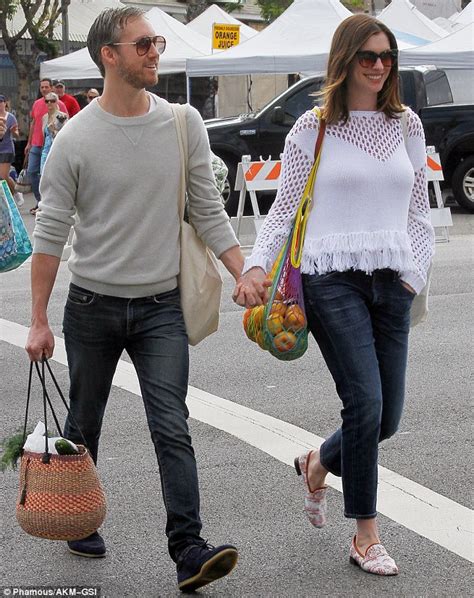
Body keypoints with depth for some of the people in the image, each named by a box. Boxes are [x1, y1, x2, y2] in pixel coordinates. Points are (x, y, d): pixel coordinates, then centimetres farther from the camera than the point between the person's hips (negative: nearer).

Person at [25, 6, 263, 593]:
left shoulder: (184, 124, 0)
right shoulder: (75, 139, -8)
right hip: (92, 307, 0)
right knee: (84, 426, 15)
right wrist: (38, 321, -7)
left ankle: (188, 550, -12)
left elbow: (208, 213, 5)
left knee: (172, 429, -10)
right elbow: (49, 233, -4)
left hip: (162, 307, 1)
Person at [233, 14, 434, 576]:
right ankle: (365, 535, 4)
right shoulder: (312, 129, 1)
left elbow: (418, 209, 17)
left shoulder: (407, 125, 12)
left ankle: (318, 464, 37)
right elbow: (284, 208, 4)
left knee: (387, 418, 5)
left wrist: (416, 272, 6)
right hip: (332, 277, -4)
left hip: (391, 281, 5)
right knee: (365, 403, -12)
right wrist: (255, 265, -9)